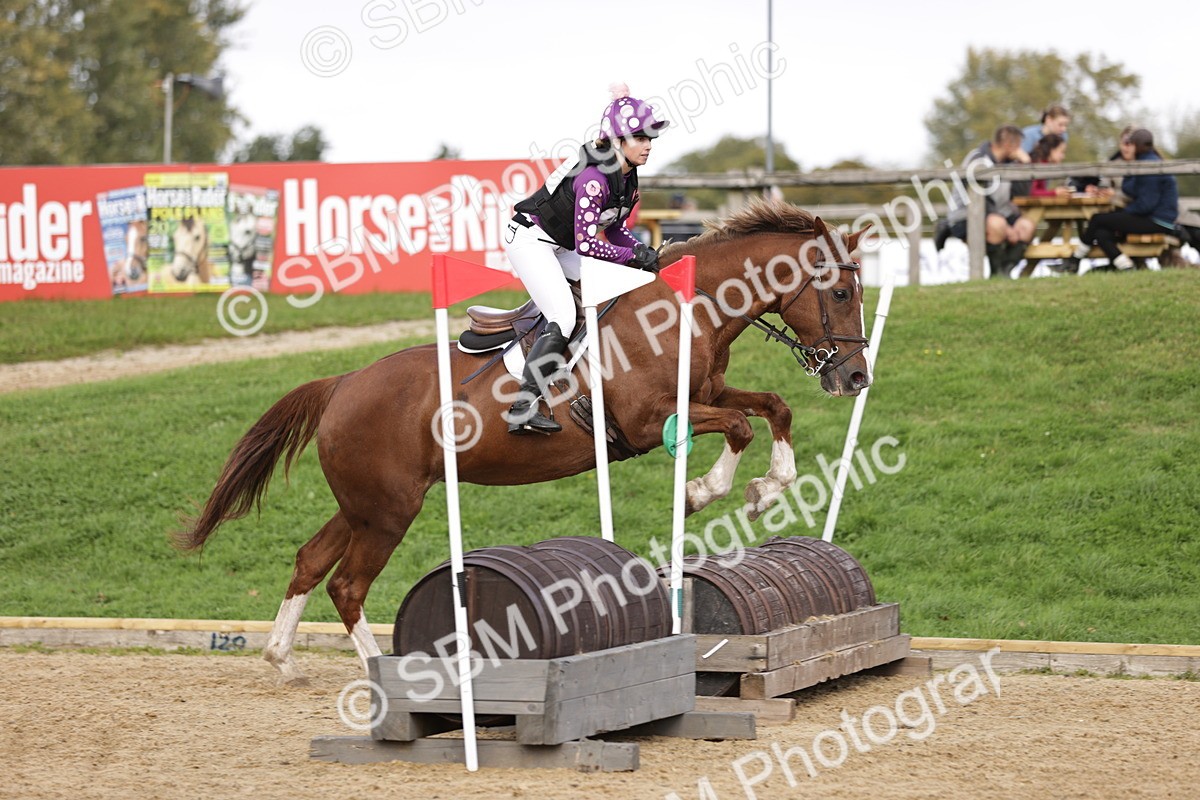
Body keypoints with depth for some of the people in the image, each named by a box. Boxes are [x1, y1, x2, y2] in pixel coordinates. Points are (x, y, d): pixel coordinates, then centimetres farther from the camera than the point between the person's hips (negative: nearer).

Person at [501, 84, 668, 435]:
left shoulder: (627, 176, 1)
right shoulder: (593, 176, -27)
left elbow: (615, 229, 10)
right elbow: (587, 244, -28)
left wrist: (643, 251, -7)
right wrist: (633, 256, -21)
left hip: (560, 246, 10)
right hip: (529, 238, -10)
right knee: (562, 317, -22)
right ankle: (522, 410, -25)